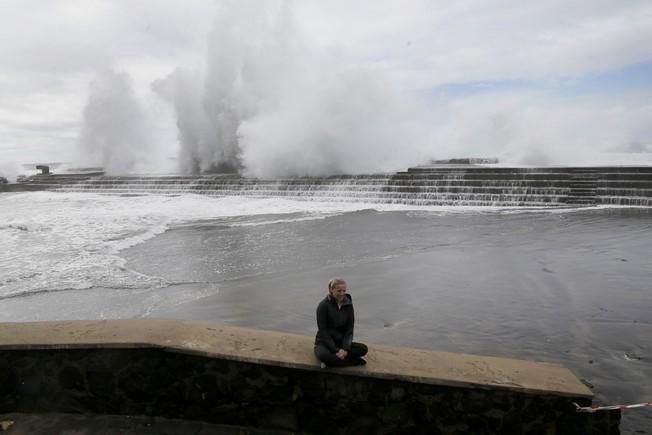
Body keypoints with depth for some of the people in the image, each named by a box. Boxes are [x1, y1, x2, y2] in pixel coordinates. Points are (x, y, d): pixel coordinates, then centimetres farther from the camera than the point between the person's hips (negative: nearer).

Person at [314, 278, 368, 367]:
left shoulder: (348, 305, 0)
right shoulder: (323, 306, -12)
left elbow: (349, 330, -1)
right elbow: (323, 331, -14)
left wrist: (345, 348, -18)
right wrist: (336, 350, -22)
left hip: (341, 342, 4)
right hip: (324, 343, -4)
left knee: (363, 349, -20)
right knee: (323, 355, -38)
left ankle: (334, 359, -22)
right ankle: (355, 361, -25)